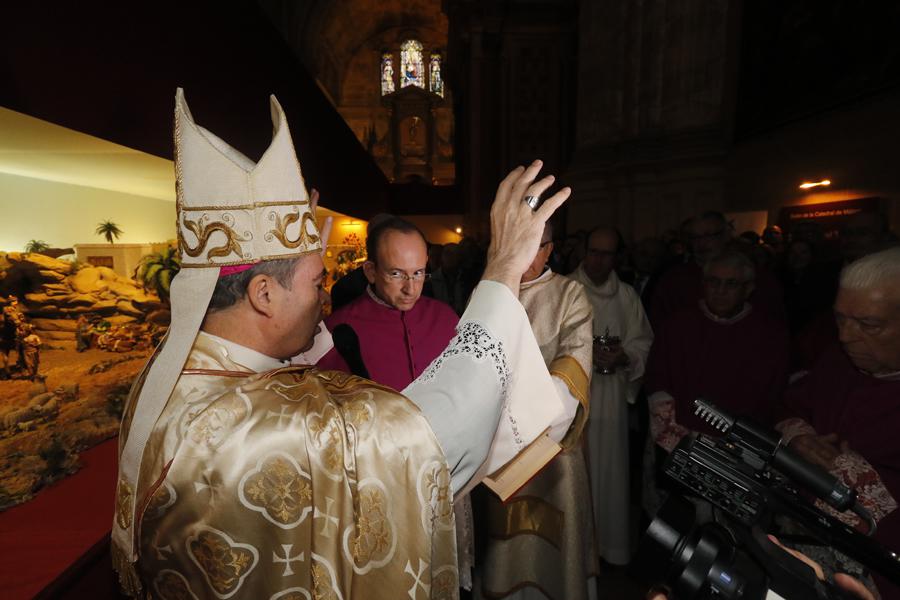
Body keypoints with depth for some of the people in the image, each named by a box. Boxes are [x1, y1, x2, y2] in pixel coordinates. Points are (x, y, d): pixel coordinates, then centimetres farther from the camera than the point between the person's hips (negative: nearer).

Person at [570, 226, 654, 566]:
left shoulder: (627, 297, 8)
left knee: (608, 471, 10)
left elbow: (642, 343, 8)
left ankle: (609, 545, 30)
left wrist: (623, 356, -12)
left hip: (610, 397, 3)